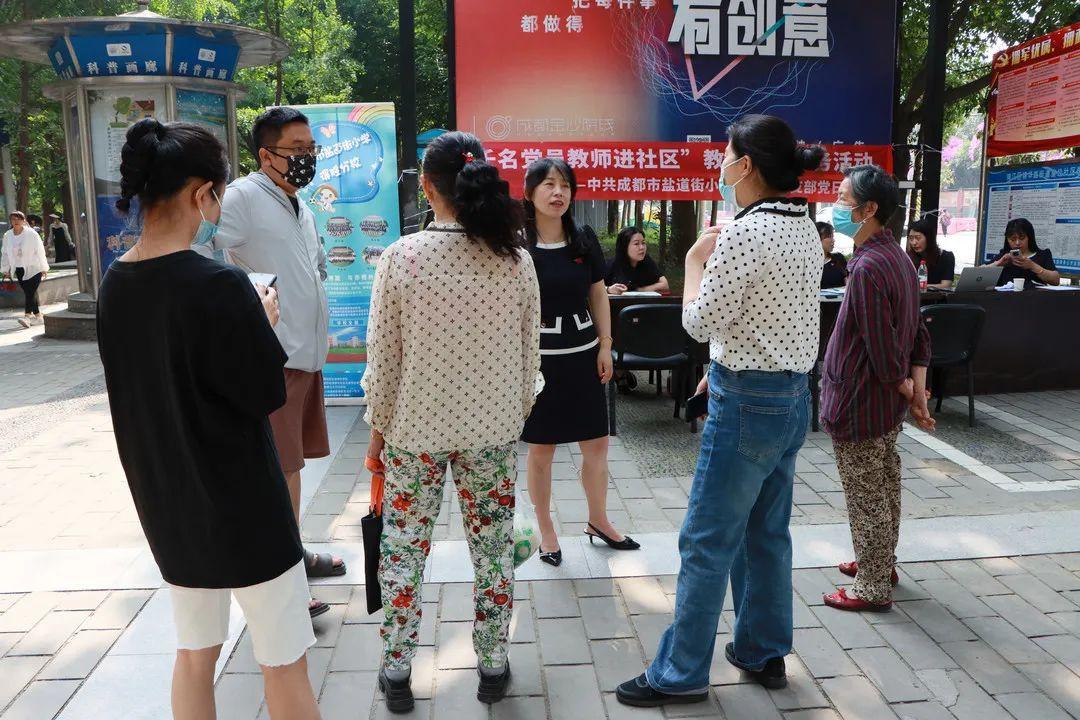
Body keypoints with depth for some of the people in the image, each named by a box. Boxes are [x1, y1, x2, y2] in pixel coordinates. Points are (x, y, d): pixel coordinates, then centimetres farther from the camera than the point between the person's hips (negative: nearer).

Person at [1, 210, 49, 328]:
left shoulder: (31, 234, -7)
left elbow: (40, 251, -4)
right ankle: (37, 315, 18)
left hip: (33, 268, -5)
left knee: (30, 292, -16)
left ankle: (27, 316, -24)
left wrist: (44, 268, -3)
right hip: (19, 270, 5)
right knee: (28, 292, 8)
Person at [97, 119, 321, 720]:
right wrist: (261, 323, -1)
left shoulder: (115, 285, -1)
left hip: (166, 505, 7)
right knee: (285, 664, 9)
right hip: (241, 506, -7)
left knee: (195, 654, 22)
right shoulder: (219, 285, -24)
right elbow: (267, 395, -17)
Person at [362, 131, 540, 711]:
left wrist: (378, 427, 6)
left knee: (403, 546, 13)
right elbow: (529, 355, 1)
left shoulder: (401, 257, -12)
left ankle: (396, 670, 26)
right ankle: (493, 666, 27)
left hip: (415, 427, -1)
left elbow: (382, 357, -7)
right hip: (493, 427, 2)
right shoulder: (517, 259, -6)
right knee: (492, 544, 14)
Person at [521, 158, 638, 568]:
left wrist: (605, 345, 5)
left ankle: (598, 521, 32)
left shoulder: (584, 241, 2)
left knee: (596, 444, 12)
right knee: (541, 450, 8)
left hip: (582, 356, 4)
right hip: (537, 358, -4)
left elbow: (598, 294, 10)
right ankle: (546, 531, 26)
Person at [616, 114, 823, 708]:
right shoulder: (806, 229, 8)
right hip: (794, 394, 9)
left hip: (748, 402, -9)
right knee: (767, 532, 19)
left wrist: (694, 262, 0)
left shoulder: (744, 234, -20)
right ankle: (763, 652, 33)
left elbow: (699, 322, -14)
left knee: (706, 542, 2)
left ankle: (680, 673, 15)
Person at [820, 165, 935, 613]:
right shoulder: (898, 257, 7)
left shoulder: (868, 267, -24)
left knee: (867, 497, 4)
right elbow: (918, 334, 8)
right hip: (888, 406, 10)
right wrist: (918, 391, 4)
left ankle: (873, 589, 18)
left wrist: (907, 393, -7)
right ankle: (882, 564, 40)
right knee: (884, 487, 22)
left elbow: (881, 350, -23)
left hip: (859, 405, -9)